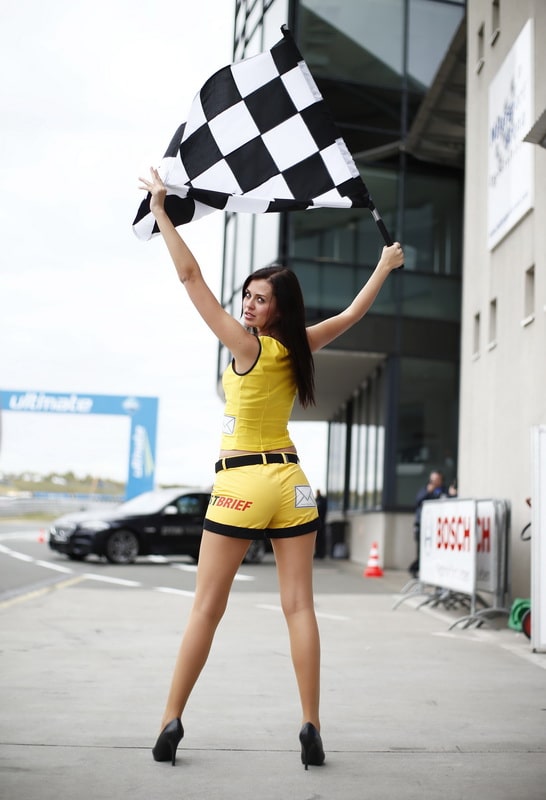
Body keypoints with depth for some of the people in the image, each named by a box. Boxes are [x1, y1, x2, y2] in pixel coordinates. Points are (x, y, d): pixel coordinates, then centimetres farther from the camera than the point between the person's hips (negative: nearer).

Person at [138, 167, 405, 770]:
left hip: (240, 483, -5)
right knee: (298, 606, 3)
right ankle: (311, 730, 4)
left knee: (206, 609, 1)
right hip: (291, 482, 5)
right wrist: (385, 265, 34)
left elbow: (190, 277, -10)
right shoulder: (297, 348, 3)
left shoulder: (247, 346, -11)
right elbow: (352, 313, 20)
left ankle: (171, 724, 7)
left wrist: (160, 211, -5)